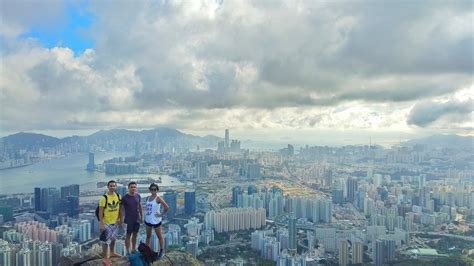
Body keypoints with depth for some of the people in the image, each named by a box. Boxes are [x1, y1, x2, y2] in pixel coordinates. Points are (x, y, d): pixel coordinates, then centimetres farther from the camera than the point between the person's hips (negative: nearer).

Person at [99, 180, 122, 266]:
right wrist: (101, 223, -18)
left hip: (115, 222, 6)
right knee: (106, 240, 1)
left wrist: (119, 218, 7)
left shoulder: (118, 196, -1)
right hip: (106, 223, -6)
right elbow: (100, 211, -16)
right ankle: (105, 258, 13)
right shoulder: (104, 197, -19)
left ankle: (112, 252, 42)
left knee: (113, 238, 22)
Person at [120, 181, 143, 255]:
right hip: (129, 220, -4)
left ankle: (134, 249, 28)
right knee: (128, 235, 3)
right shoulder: (125, 198, -12)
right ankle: (128, 252, 13)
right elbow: (122, 209, -9)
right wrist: (122, 220, -12)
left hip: (137, 219, 4)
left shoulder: (138, 196, 0)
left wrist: (142, 217, 10)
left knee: (135, 234, 14)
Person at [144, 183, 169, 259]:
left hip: (156, 220, -7)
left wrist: (162, 214, -16)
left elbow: (166, 207, -23)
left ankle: (162, 251, 18)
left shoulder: (158, 198, -16)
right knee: (148, 236, 16)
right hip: (148, 220, 7)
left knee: (159, 236, 7)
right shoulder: (148, 198, 5)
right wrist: (146, 210, 7)